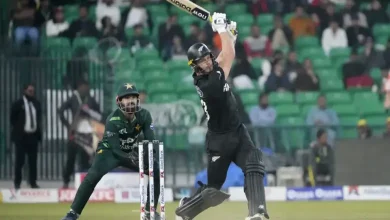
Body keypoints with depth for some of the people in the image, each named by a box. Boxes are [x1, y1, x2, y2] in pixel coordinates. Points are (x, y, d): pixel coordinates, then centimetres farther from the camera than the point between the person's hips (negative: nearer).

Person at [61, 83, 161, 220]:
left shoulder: (144, 115, -15)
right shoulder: (113, 120, -27)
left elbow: (150, 140, -15)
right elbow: (115, 149, -29)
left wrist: (147, 155, -38)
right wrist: (130, 158, -49)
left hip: (132, 151, 5)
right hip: (110, 151, -5)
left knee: (156, 171, -11)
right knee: (93, 176, -29)